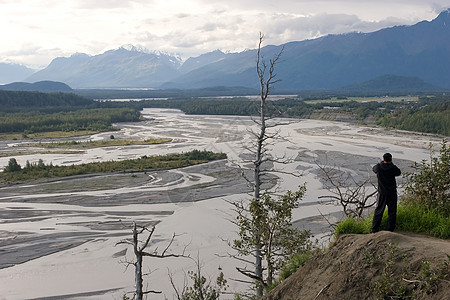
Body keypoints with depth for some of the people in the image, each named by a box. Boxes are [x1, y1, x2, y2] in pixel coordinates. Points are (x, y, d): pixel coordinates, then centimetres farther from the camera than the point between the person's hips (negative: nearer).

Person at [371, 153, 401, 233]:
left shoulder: (378, 167, -9)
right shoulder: (393, 168, -11)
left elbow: (373, 168, 14)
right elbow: (399, 172, 10)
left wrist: (382, 163, 17)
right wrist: (391, 164, 11)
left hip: (382, 193, 1)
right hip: (392, 193, -1)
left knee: (378, 211, 10)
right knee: (392, 212, 7)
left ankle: (374, 229, 10)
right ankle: (389, 230, 7)